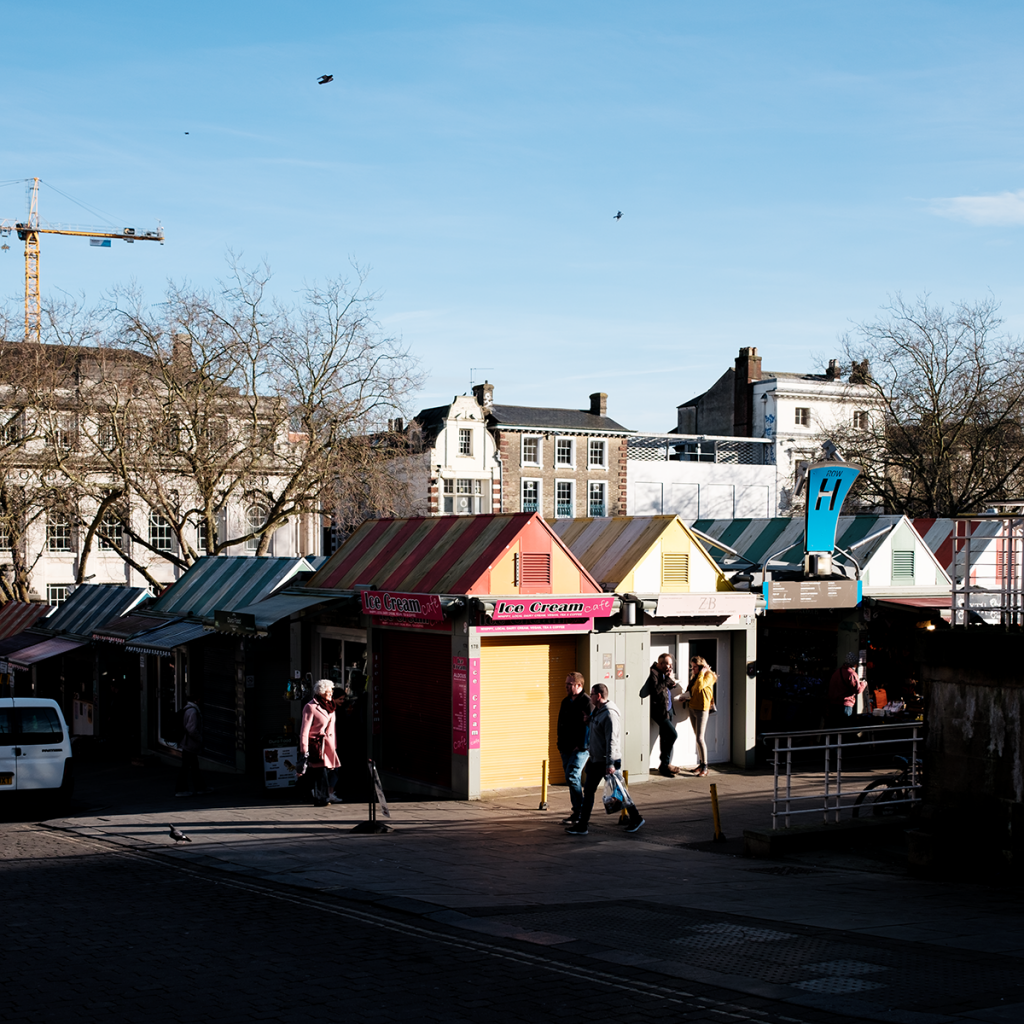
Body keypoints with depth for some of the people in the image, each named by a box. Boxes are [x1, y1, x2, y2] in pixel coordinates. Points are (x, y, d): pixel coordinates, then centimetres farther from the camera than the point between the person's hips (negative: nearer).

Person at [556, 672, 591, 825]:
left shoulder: (586, 702, -11)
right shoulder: (565, 702, 14)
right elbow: (561, 724, 20)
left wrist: (581, 745, -19)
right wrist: (560, 742, 10)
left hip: (580, 749, -8)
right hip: (566, 748, 8)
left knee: (572, 776, -15)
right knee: (573, 778, 12)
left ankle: (580, 812, -10)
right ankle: (577, 812, 19)